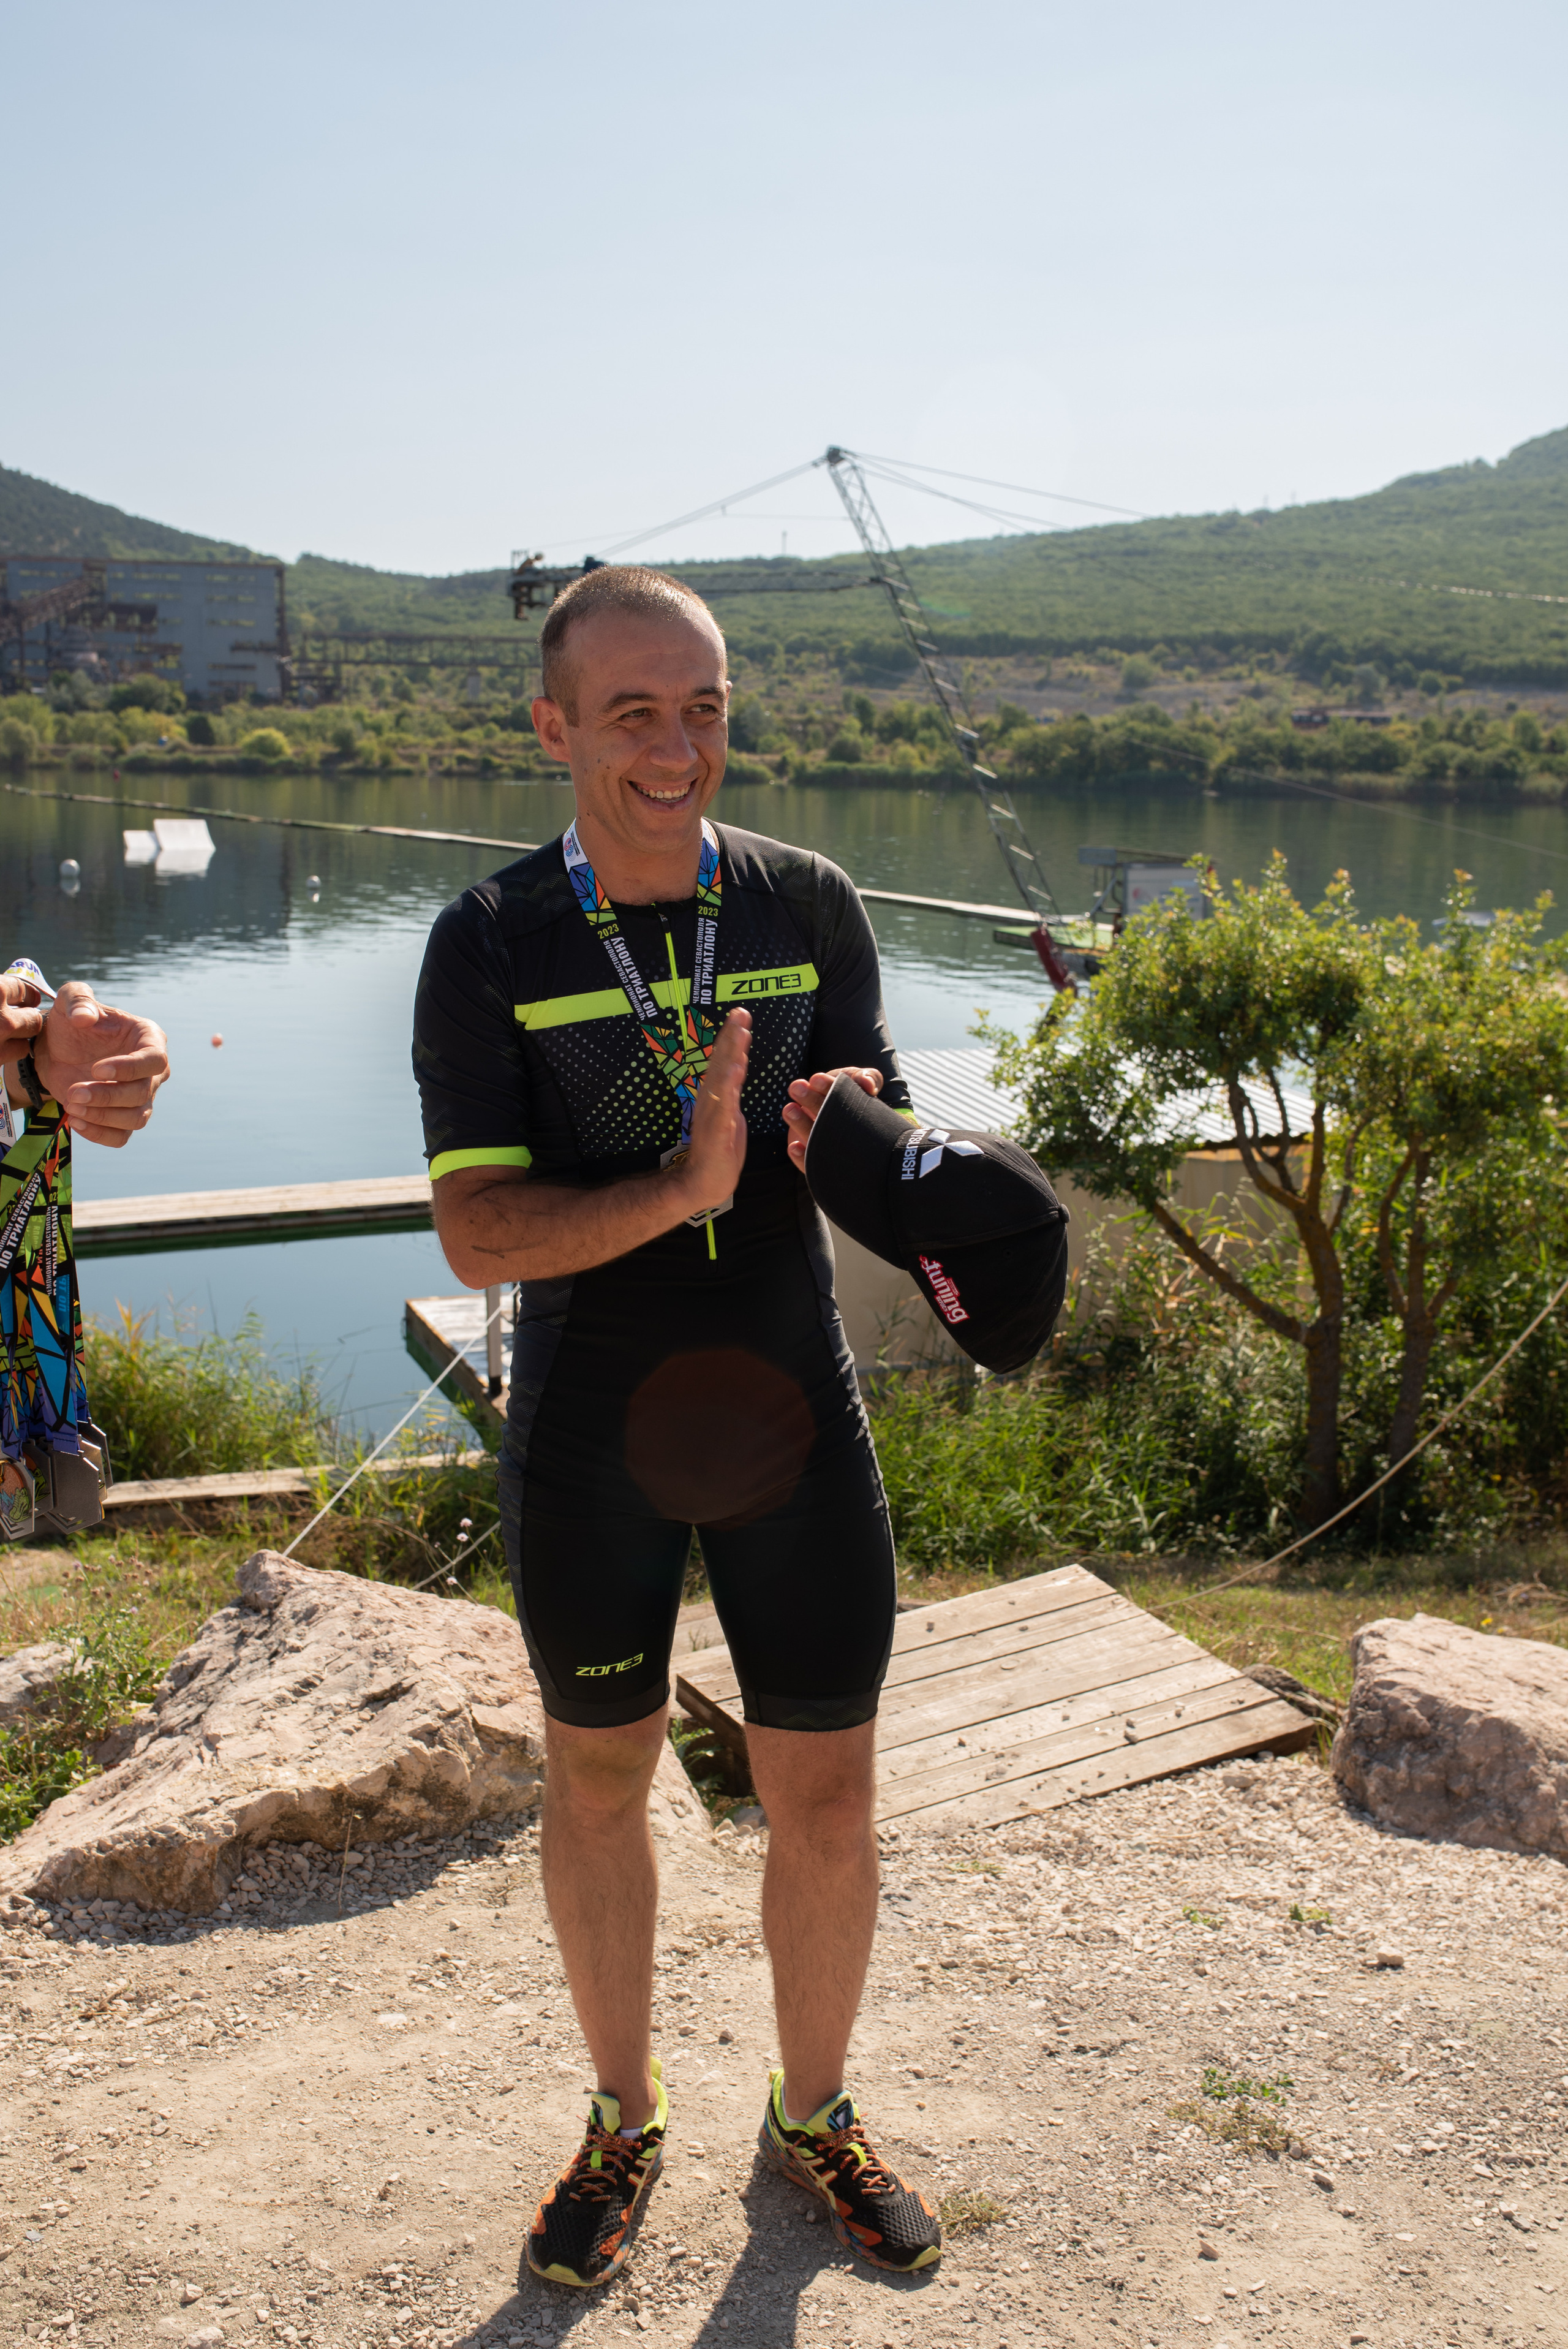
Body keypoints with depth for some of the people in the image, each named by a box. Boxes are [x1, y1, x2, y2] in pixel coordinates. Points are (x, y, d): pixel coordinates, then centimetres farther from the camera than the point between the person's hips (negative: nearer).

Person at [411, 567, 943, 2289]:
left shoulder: (809, 906, -2)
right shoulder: (488, 946, -9)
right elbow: (477, 1233, -15)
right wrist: (680, 1191, -31)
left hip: (791, 1419, 2)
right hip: (590, 1439, -1)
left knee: (826, 1794, 8)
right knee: (598, 1775, 16)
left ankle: (813, 2116, 35)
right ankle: (624, 2118, 39)